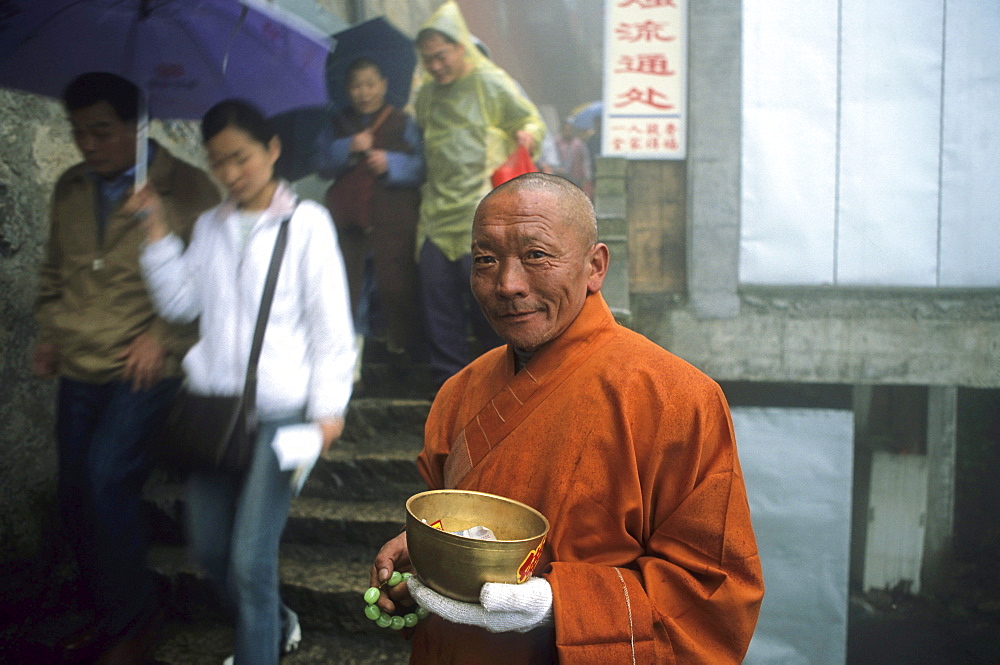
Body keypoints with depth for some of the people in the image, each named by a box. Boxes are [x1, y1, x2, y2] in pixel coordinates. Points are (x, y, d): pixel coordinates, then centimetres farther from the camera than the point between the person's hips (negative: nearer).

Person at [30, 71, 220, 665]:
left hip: (146, 370, -6)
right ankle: (106, 613, 29)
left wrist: (162, 336, -16)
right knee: (77, 495, 9)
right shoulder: (70, 189, 11)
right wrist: (50, 332, 9)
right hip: (78, 370, 6)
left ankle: (134, 615, 4)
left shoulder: (187, 189, -8)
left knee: (105, 480, -18)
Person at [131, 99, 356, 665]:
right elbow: (179, 302, 9)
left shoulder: (307, 222, -3)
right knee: (209, 547, 13)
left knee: (250, 558, -8)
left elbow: (330, 322, -5)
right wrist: (158, 231, 3)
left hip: (278, 410, -6)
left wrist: (328, 408, -10)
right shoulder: (210, 226, 14)